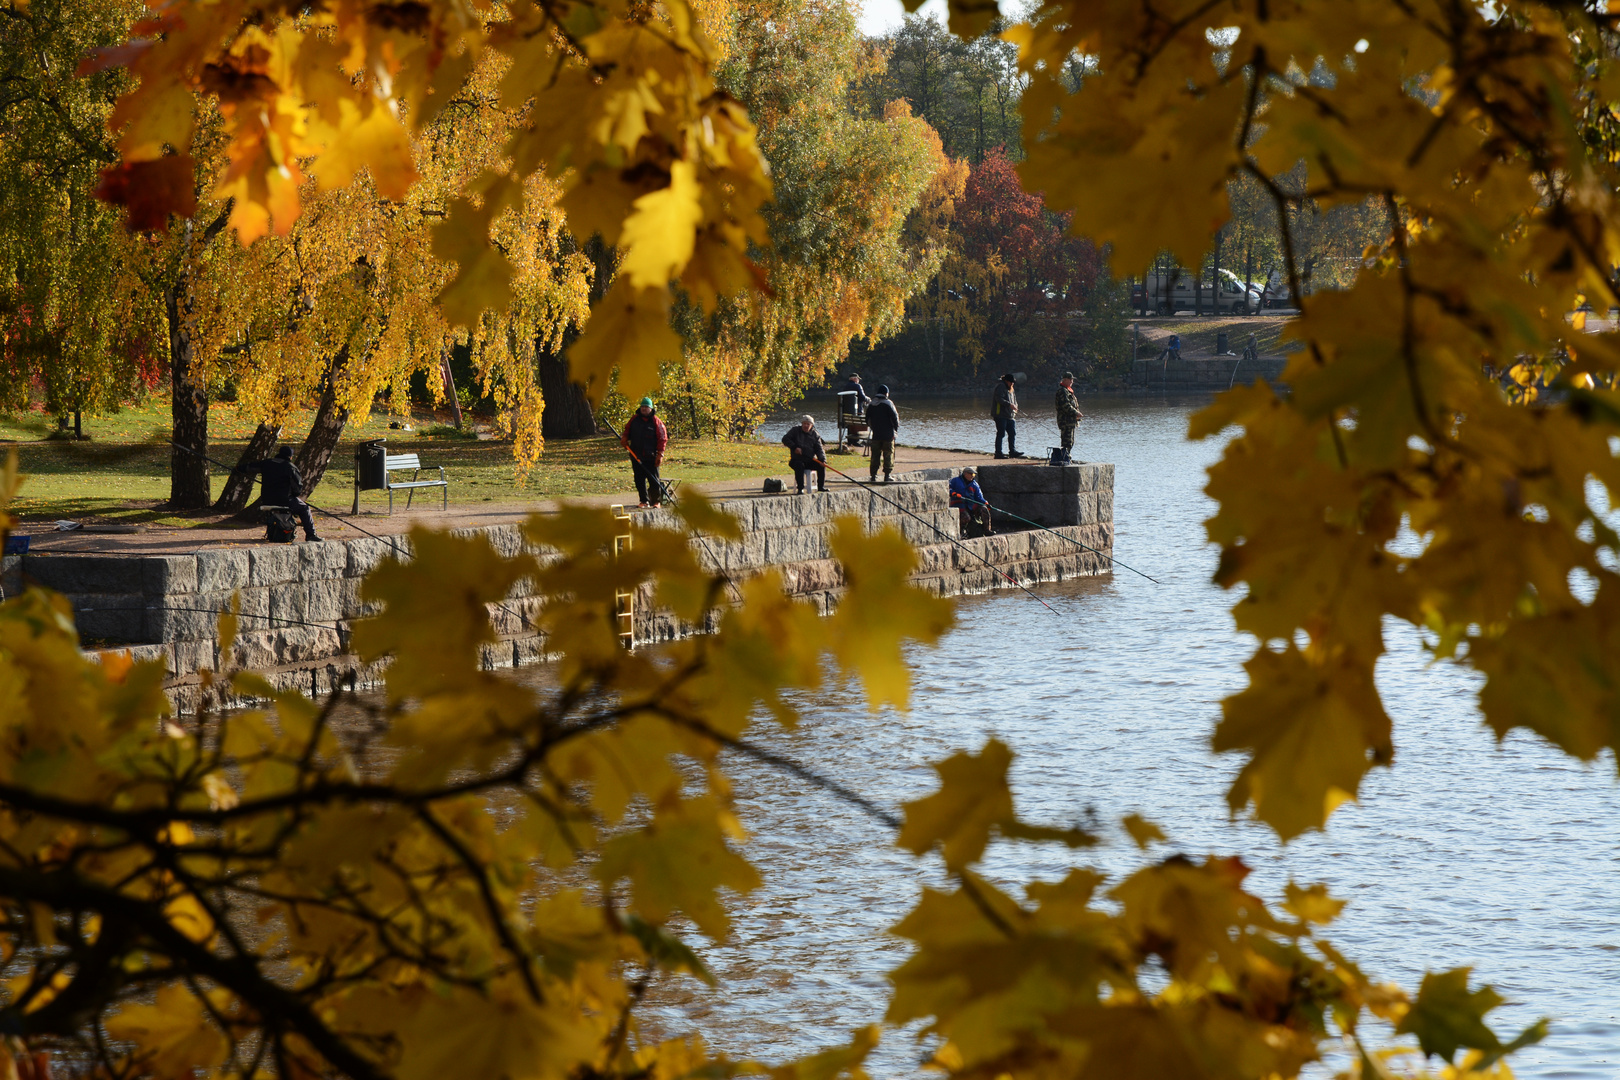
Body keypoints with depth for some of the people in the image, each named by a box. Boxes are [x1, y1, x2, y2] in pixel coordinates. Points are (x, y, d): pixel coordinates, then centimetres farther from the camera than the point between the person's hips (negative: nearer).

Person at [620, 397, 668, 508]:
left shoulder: (656, 421, -3)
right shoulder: (634, 419, 8)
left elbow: (662, 439, -3)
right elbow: (627, 431, 20)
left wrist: (660, 454, -10)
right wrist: (624, 439, -2)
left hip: (651, 457, -4)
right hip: (636, 456, 4)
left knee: (653, 480, -2)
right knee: (639, 480, 6)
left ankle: (656, 501, 7)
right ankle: (644, 500, 16)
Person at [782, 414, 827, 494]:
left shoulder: (815, 435, 10)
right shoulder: (795, 431, 6)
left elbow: (819, 449, 4)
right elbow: (785, 439, -1)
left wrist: (822, 459, -15)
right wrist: (794, 447, -15)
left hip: (810, 461, 3)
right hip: (797, 459, -3)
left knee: (821, 465, -21)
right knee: (799, 466, -36)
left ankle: (821, 486, -8)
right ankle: (800, 488, -33)